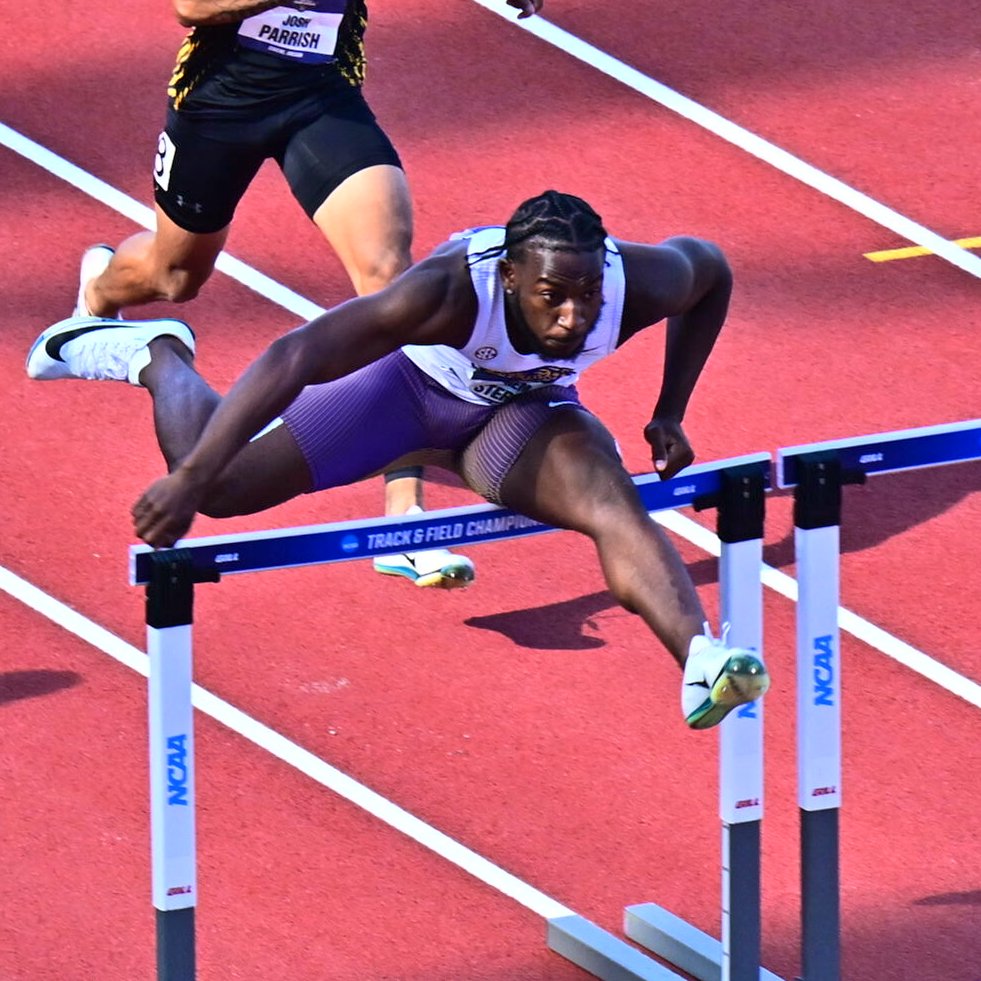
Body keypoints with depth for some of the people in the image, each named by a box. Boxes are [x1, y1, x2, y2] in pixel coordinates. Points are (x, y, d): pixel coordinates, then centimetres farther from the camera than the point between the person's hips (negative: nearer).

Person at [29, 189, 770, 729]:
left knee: (615, 505, -30)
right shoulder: (450, 294, -44)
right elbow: (294, 359, -48)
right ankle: (159, 356, 35)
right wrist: (190, 479, -55)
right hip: (414, 379, -1)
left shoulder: (638, 285, -33)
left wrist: (671, 412, -8)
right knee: (217, 485, 6)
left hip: (521, 408, 1)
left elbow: (711, 270, -7)